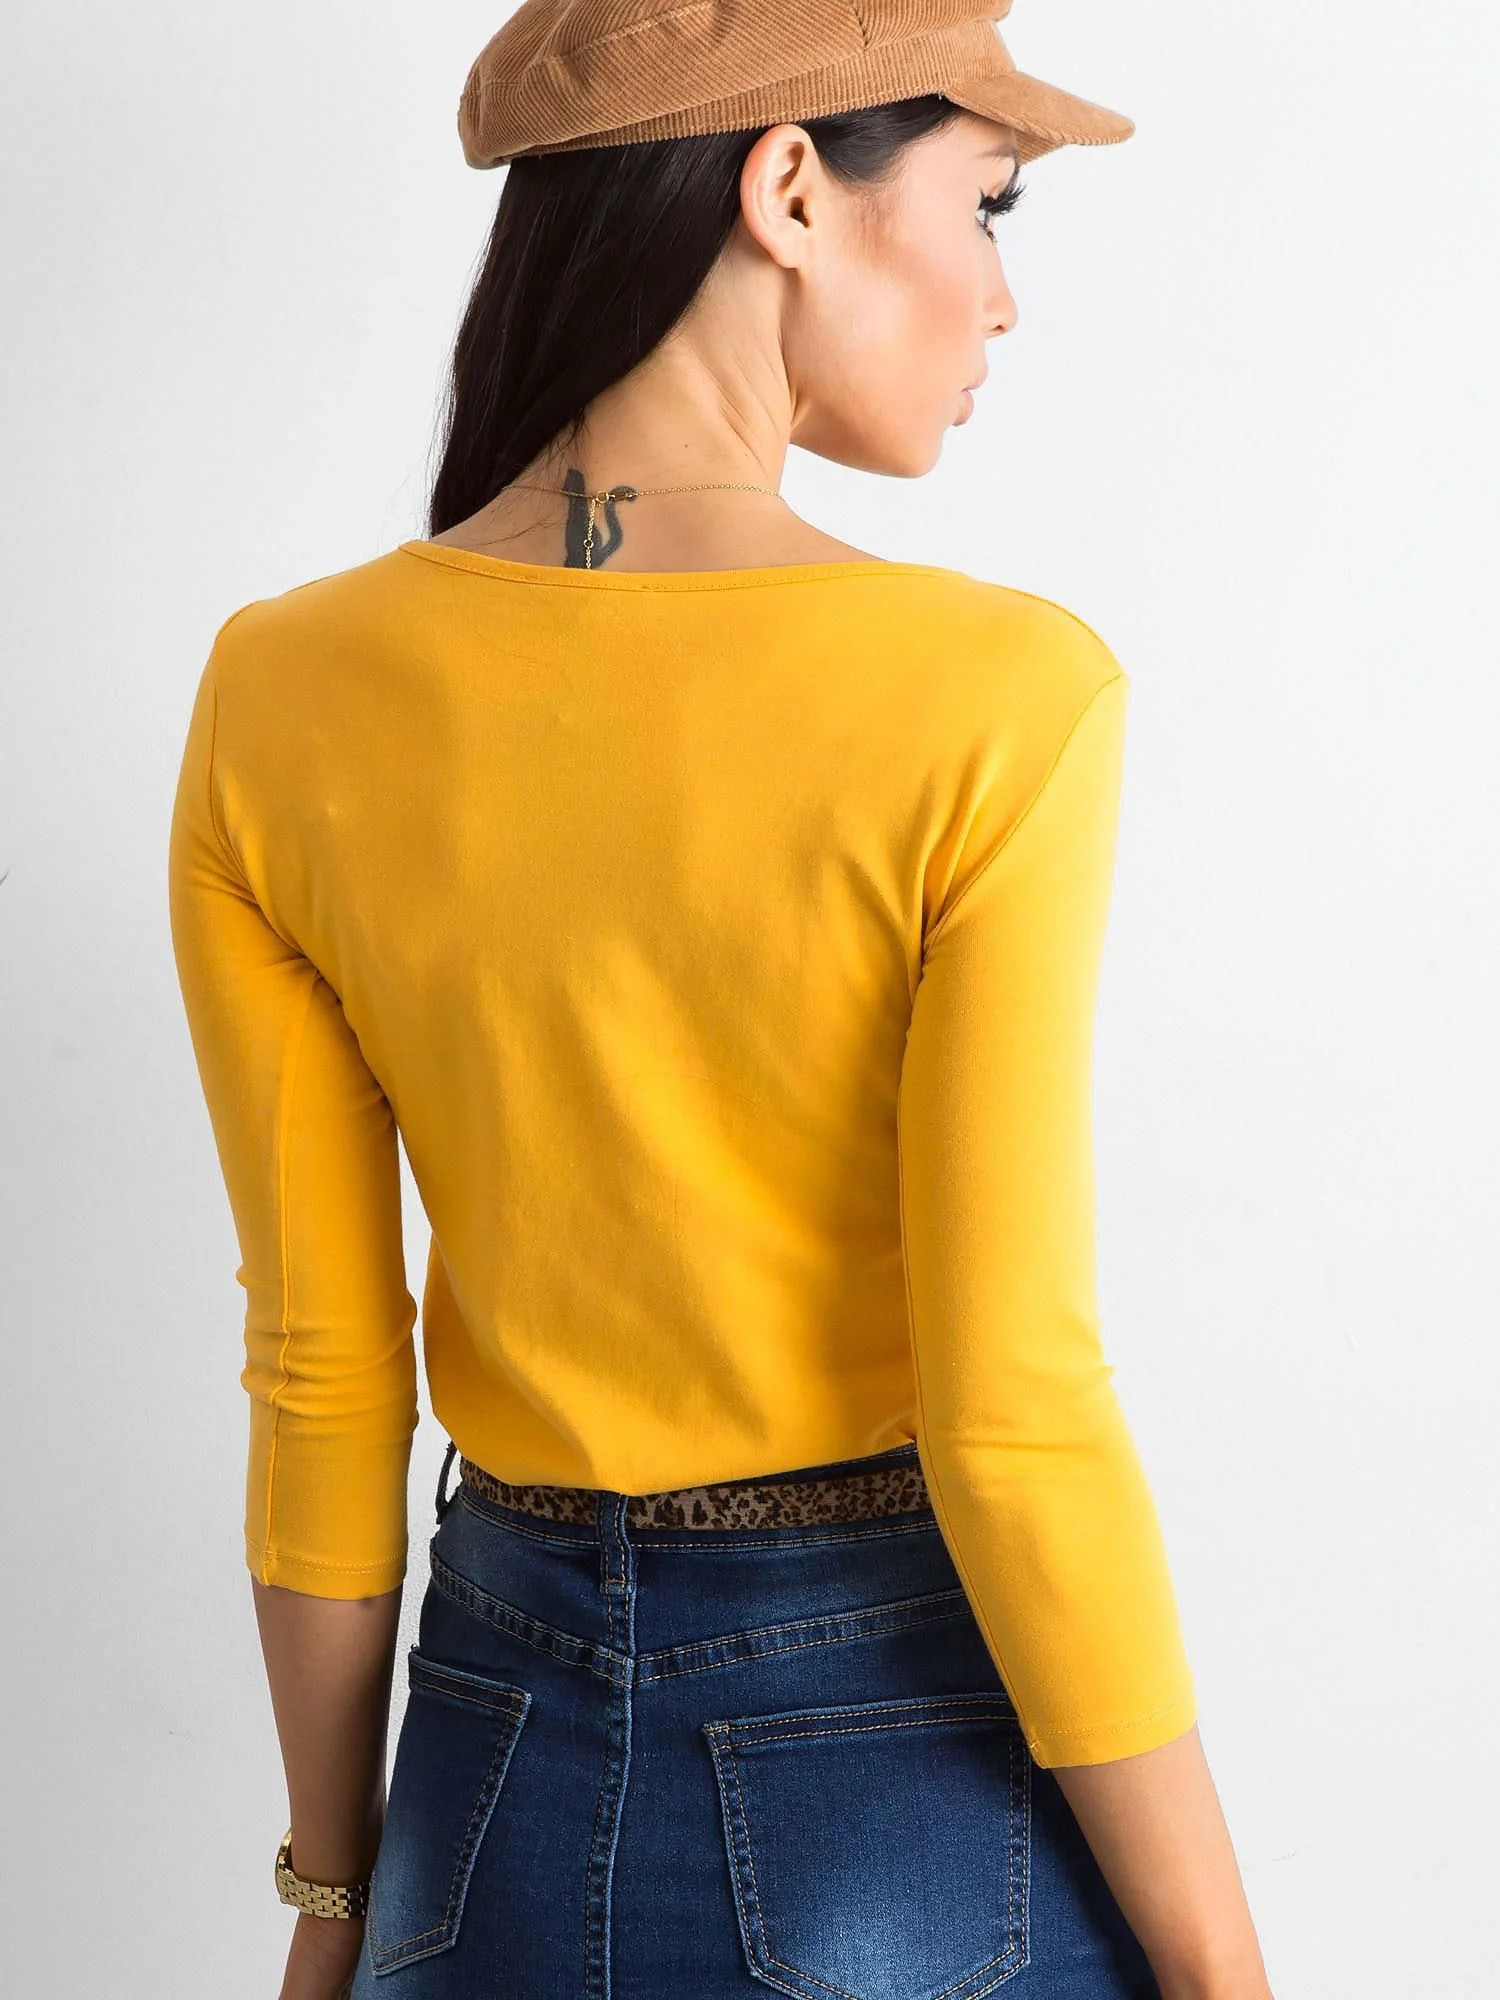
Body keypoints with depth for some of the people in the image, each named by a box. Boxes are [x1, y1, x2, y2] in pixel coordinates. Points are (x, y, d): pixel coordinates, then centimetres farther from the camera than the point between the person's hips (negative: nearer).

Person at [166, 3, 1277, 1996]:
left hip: (513, 1766, 3)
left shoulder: (279, 699, -7)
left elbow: (322, 1373, -2)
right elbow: (1010, 1407, -19)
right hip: (925, 1757, -3)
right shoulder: (992, 700, -19)